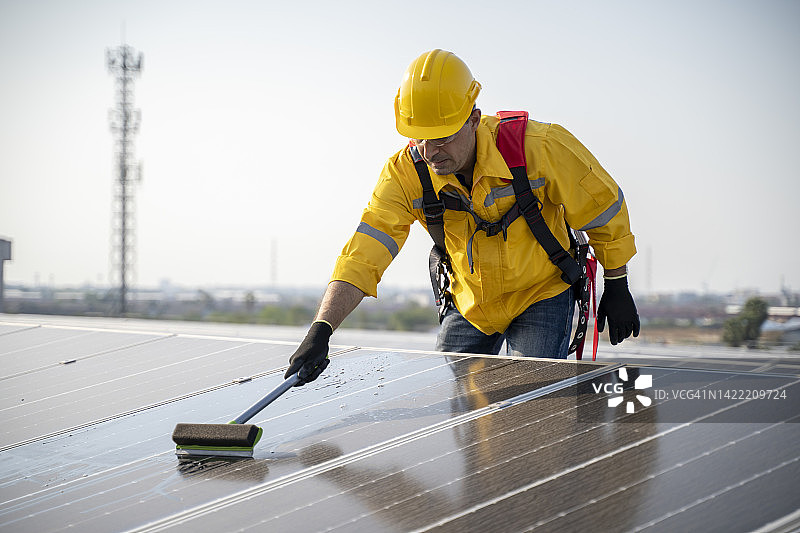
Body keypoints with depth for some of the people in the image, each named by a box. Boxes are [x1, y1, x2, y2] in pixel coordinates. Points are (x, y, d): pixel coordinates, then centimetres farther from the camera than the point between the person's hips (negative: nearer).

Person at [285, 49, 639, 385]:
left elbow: (601, 204, -11)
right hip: (468, 305, 3)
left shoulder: (537, 147, -28)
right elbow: (361, 257, -28)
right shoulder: (405, 173, -22)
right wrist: (320, 331, -42)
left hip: (542, 295, -3)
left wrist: (617, 287, -1)